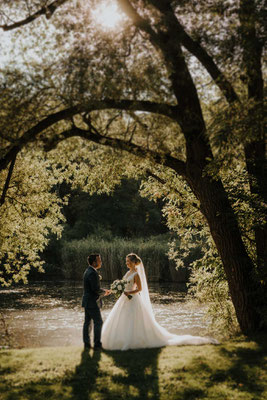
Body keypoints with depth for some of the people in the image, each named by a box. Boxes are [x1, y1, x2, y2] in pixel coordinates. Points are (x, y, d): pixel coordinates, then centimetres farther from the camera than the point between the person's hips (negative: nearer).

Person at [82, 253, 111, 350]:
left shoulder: (88, 271, 12)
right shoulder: (93, 273, -21)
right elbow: (96, 289, -23)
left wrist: (103, 291, 12)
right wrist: (104, 292, -5)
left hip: (87, 301, 10)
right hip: (92, 302, -10)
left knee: (87, 322, 12)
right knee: (98, 322, -3)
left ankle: (86, 343, 17)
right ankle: (97, 344, 1)